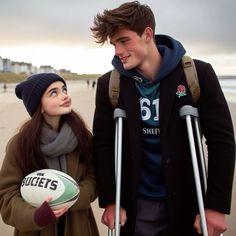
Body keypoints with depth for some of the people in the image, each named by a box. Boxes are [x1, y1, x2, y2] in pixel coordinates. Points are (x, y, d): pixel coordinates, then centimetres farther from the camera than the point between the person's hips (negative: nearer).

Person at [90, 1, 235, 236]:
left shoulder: (197, 75, -11)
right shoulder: (108, 84, -5)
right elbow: (103, 144, -2)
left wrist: (216, 205, -13)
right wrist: (109, 200, -8)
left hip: (184, 201, -1)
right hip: (134, 203, 1)